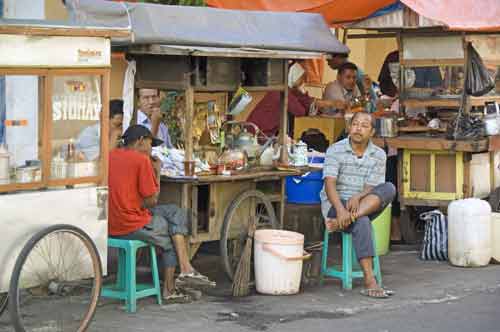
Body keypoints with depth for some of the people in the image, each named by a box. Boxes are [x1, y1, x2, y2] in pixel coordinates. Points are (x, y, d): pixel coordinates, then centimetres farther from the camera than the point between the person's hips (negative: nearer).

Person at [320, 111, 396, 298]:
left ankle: (342, 222, -36)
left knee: (389, 189, -27)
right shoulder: (335, 150, -3)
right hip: (335, 204, -3)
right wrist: (340, 209, -32)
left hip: (364, 205, 3)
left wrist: (358, 197, -27)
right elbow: (329, 184, -14)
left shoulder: (378, 155, 4)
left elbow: (373, 188, -4)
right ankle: (369, 282, -41)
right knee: (362, 222, -36)